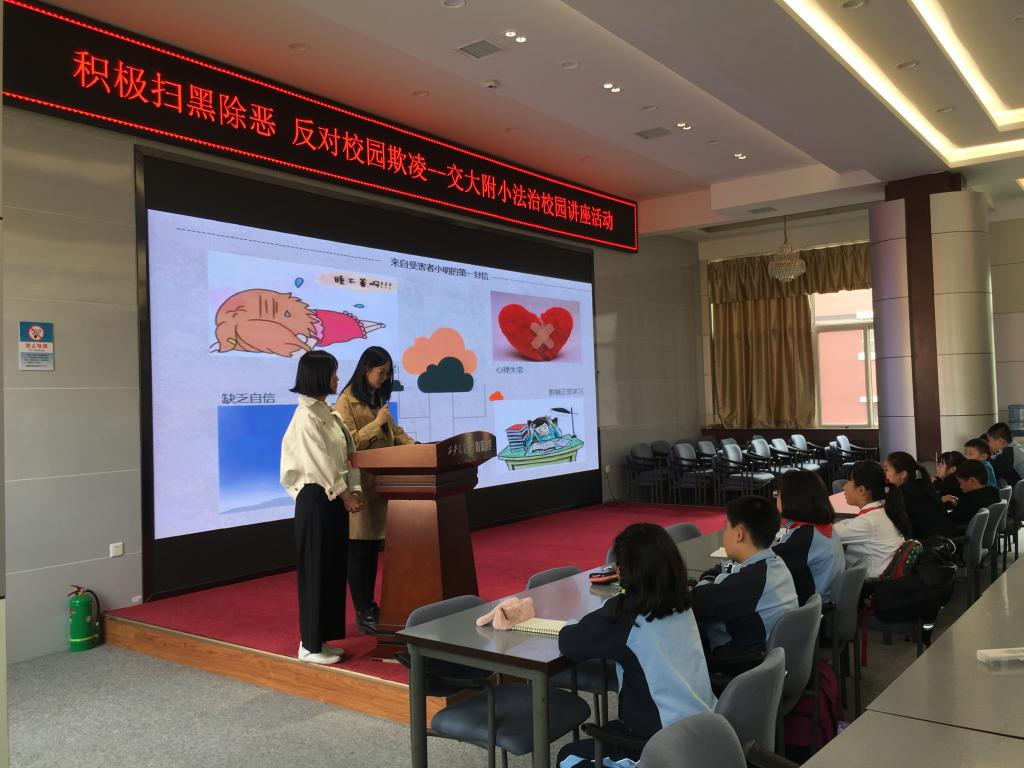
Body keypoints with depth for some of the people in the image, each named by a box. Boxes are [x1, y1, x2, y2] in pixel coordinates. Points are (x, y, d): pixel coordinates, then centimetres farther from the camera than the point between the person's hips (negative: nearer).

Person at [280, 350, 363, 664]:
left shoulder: (328, 413, 12)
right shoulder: (305, 416, -15)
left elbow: (348, 452, 9)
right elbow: (320, 462, -18)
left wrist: (354, 489, -2)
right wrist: (344, 495, -13)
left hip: (335, 498, 9)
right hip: (317, 498, -9)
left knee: (333, 569, 13)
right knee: (316, 571, 0)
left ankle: (321, 638, 24)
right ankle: (310, 645, 11)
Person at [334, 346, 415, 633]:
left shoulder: (378, 398, 14)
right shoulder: (347, 401, -11)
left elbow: (395, 432, 18)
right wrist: (376, 424, -21)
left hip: (379, 482, 8)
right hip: (358, 483, -8)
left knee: (373, 547, 13)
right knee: (359, 550, 0)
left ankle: (369, 606, 23)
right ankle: (363, 613, 8)